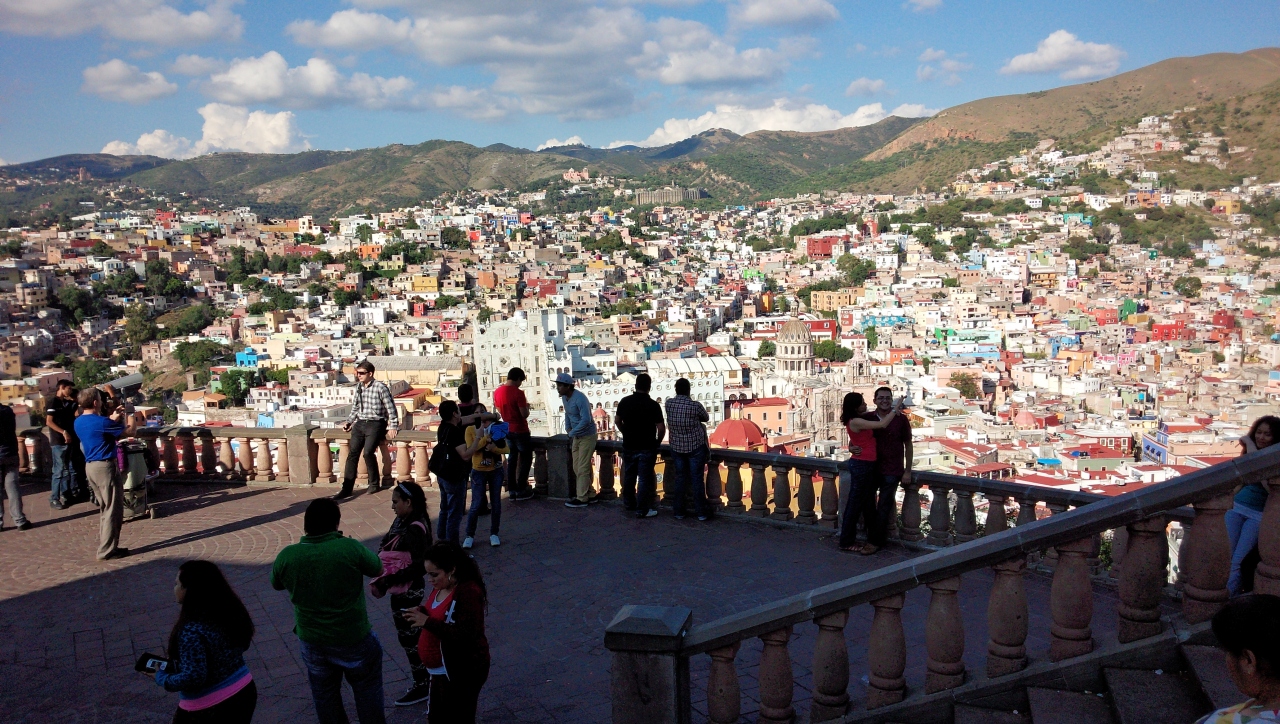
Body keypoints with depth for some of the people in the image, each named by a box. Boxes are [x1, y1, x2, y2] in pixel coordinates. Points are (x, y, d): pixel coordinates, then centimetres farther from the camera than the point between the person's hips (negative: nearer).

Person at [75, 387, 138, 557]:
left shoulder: (79, 422, 7)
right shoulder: (101, 422, -20)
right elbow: (130, 430, -14)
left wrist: (112, 419, 21)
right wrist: (130, 413, 3)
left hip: (90, 466, 9)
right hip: (105, 466, -9)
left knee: (105, 508, 18)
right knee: (113, 509, -1)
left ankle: (104, 545, 22)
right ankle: (107, 550, 1)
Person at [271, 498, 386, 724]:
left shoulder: (287, 556, -16)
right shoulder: (349, 548, -26)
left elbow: (276, 584, 6)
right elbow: (377, 569, -7)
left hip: (311, 640, 3)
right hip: (353, 638, -3)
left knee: (324, 693, 24)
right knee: (367, 688, 21)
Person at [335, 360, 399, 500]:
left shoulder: (380, 387, -7)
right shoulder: (358, 387, 12)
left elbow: (391, 408, -5)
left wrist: (393, 427, -9)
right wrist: (349, 422, 12)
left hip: (375, 424, -6)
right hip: (360, 423, 6)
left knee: (368, 452, -20)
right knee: (352, 453, -7)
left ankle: (374, 483, 0)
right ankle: (347, 488, -7)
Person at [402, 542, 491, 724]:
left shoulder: (469, 593, -26)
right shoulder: (442, 586, 2)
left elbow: (465, 636, -31)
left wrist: (427, 622, -30)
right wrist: (422, 612, -4)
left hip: (463, 671, -9)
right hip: (442, 668, 10)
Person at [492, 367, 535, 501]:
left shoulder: (497, 392, 1)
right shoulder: (518, 393, -21)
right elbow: (524, 414, -20)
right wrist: (527, 406, -1)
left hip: (507, 430, 7)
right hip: (520, 431, -7)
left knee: (512, 459, 15)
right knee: (526, 459, 7)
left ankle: (511, 491, 15)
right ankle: (521, 490, 6)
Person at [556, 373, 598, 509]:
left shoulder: (579, 398, -24)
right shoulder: (564, 398, 4)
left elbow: (586, 419, -30)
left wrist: (572, 432, -21)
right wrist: (568, 428, 5)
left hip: (587, 436, -9)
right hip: (576, 436, 9)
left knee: (582, 468, -5)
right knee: (577, 468, 12)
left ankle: (582, 498, 2)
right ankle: (590, 494, 23)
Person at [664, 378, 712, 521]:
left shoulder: (669, 403, -8)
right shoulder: (695, 405, -17)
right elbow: (706, 418, 2)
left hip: (676, 447, 3)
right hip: (695, 446, -3)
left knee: (680, 478, 11)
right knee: (697, 479, 3)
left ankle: (678, 511, 15)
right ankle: (701, 512, 9)